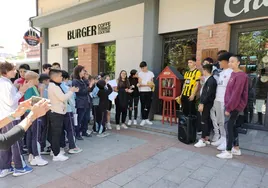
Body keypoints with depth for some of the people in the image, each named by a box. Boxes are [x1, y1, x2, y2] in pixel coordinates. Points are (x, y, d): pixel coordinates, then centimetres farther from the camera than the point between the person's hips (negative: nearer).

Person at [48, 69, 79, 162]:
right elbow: (63, 98, -23)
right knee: (56, 133, -5)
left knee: (55, 133, 17)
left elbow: (62, 96, 14)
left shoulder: (53, 86, 16)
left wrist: (71, 91, 8)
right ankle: (56, 155, 3)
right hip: (56, 113, -11)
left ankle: (55, 150, 29)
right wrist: (71, 91, -10)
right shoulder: (54, 86, -18)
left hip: (55, 112, 11)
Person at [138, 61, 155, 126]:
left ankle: (147, 119, 20)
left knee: (148, 106, 6)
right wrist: (147, 84, -16)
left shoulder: (151, 73, 9)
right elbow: (140, 84, -6)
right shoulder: (140, 73, 0)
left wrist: (152, 84, -8)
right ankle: (143, 119, 8)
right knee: (143, 106, 0)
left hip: (149, 91, 3)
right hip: (142, 91, -2)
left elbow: (152, 82, 13)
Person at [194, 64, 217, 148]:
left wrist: (202, 104, -21)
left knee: (204, 121, -6)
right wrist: (201, 103, 16)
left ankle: (203, 140, 0)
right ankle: (206, 139, 20)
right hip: (205, 103, 10)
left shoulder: (211, 80, -16)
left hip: (207, 104, -10)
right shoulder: (208, 80, 14)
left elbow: (208, 94, -21)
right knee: (207, 121, 12)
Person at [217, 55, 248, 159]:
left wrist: (228, 108, -18)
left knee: (229, 126, -4)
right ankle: (236, 148, 28)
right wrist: (228, 105, 9)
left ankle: (228, 152, 6)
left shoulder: (240, 75, -17)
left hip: (235, 106, -9)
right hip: (232, 105, 9)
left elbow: (236, 94, -20)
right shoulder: (233, 74, 11)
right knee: (232, 126, 15)